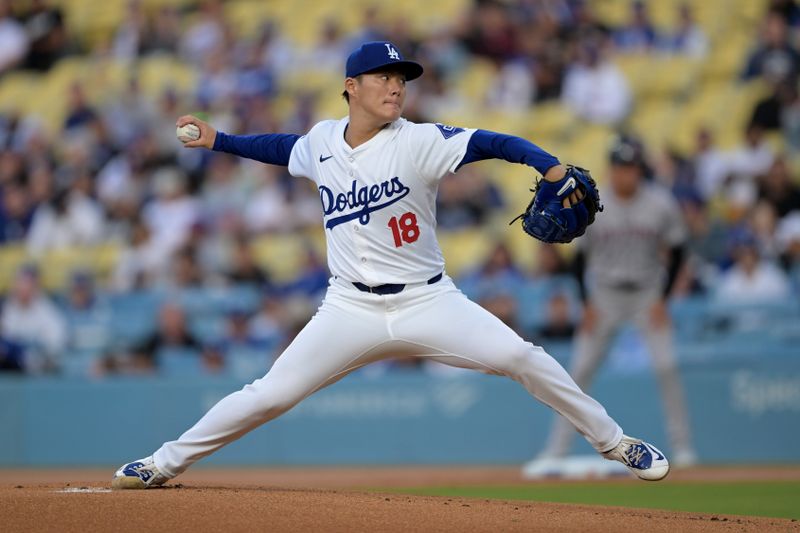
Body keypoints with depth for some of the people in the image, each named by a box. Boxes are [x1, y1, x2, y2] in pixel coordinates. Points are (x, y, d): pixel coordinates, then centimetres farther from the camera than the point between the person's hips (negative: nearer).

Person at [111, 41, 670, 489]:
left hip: (428, 302, -2)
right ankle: (166, 463, 13)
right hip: (351, 309, 2)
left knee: (520, 357, -16)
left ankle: (613, 441, 0)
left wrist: (549, 165, -38)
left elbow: (491, 143, -22)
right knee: (271, 394, -2)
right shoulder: (323, 140, 2)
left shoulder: (416, 143, -12)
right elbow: (286, 148, 26)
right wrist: (218, 140, 22)